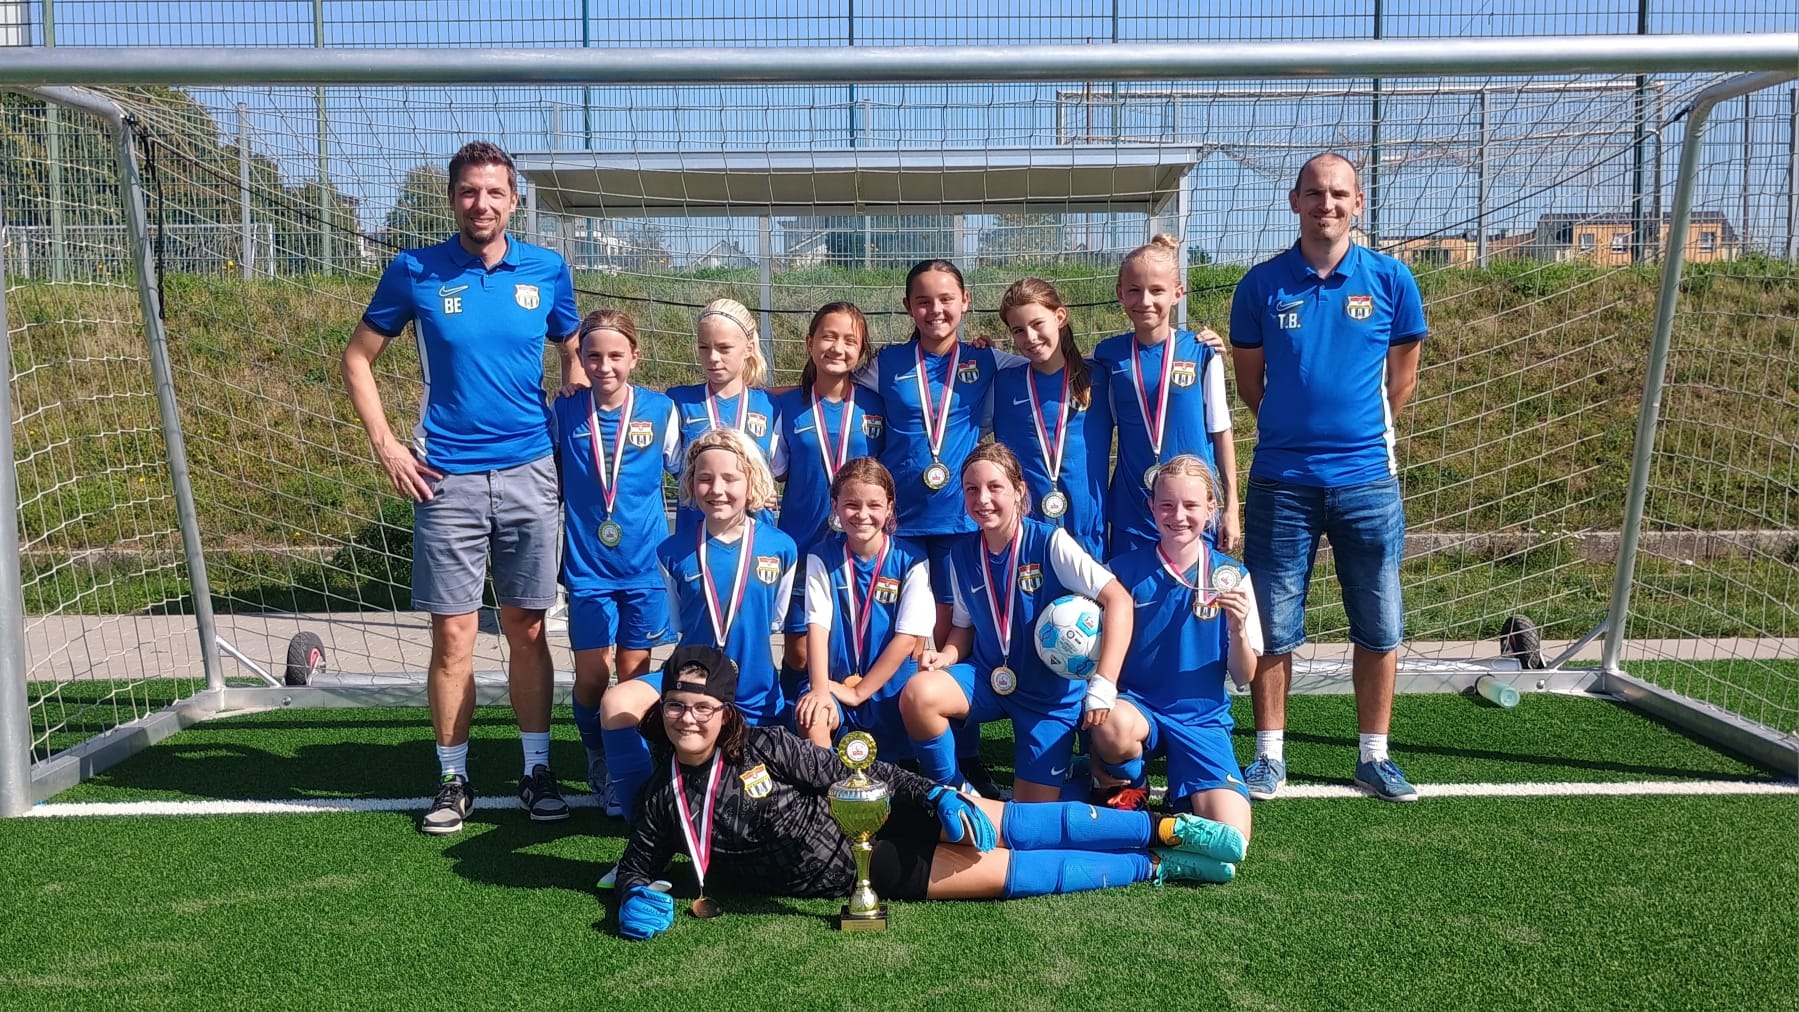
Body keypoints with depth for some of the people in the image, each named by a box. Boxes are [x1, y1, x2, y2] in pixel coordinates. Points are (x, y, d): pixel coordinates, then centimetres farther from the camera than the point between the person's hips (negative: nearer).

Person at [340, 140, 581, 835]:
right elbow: (357, 358, 9)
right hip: (447, 480, -1)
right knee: (452, 634, 1)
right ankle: (453, 779, 15)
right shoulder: (413, 273, 0)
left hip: (529, 472, 1)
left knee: (527, 630, 7)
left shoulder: (547, 271, 4)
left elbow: (573, 349, 19)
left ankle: (537, 770, 19)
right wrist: (385, 446, 0)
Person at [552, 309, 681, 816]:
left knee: (634, 674, 5)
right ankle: (598, 762, 25)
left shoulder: (660, 411, -3)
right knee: (591, 675, 0)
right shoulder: (564, 412, -1)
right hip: (587, 567, 0)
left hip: (645, 565, 0)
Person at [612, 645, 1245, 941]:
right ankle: (1156, 868, -1)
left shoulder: (761, 747, -7)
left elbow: (854, 774, -4)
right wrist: (639, 897, -15)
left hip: (876, 820, 0)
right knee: (1003, 870, -10)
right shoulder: (664, 800, -3)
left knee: (1004, 827, -14)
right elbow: (637, 863, 10)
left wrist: (935, 797, -14)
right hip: (852, 873, 0)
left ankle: (1164, 829, -1)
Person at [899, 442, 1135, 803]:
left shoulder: (1051, 543, -17)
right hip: (989, 679, 3)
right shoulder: (962, 554, -2)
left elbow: (1118, 600, -23)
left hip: (1052, 691, -3)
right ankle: (952, 794, -5)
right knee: (917, 694, -28)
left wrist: (1103, 685, -29)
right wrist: (947, 655, -13)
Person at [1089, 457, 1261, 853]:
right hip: (1136, 703, 0)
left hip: (1202, 718, 1)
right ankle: (1128, 788, -2)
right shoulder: (1124, 570, -4)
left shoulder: (1231, 576, -1)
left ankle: (1182, 789, 14)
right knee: (1114, 728, -39)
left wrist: (1238, 629, -17)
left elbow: (1244, 677, 2)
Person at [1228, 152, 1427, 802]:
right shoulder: (1262, 284, 1)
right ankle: (1269, 756, 18)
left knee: (1379, 628, 7)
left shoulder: (1390, 280, 1)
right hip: (1282, 480, 0)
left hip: (1367, 479, 1)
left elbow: (1402, 378, 11)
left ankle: (1374, 757, 21)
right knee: (1272, 628, 5)